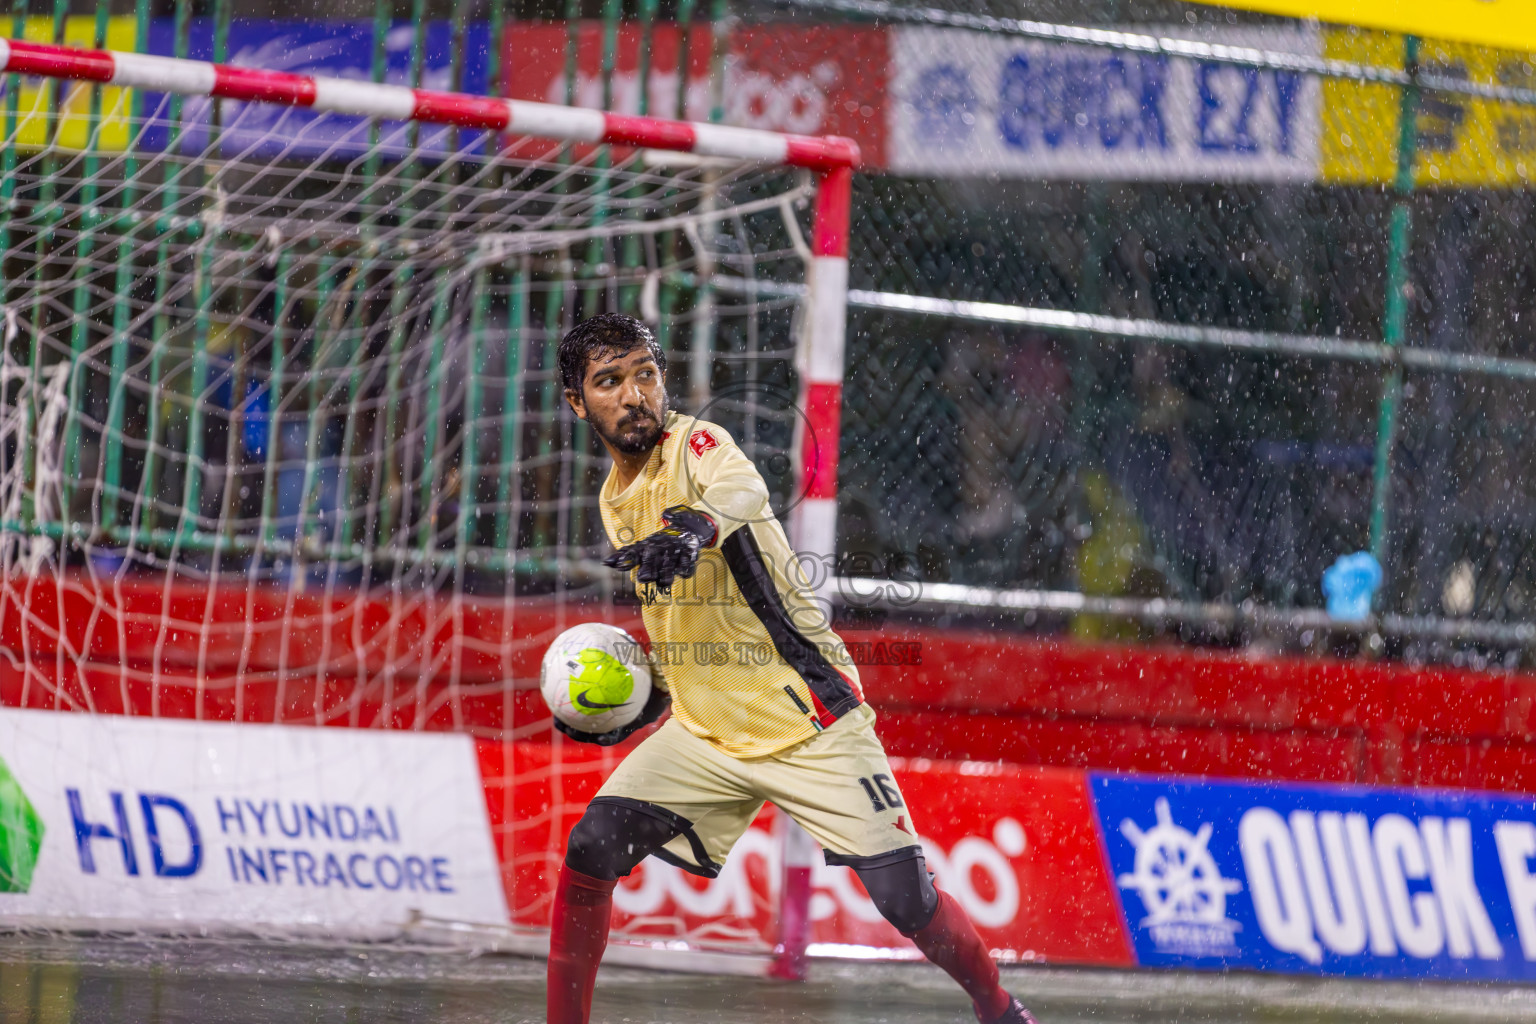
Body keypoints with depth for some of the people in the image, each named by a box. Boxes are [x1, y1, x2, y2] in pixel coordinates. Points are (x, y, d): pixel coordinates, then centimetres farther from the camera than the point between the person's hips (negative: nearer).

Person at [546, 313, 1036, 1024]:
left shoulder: (697, 445, -14)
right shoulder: (615, 502, 10)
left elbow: (741, 489, -41)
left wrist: (697, 526, -63)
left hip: (809, 720, -6)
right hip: (704, 735, 6)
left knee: (906, 900, -9)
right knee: (591, 849, -11)